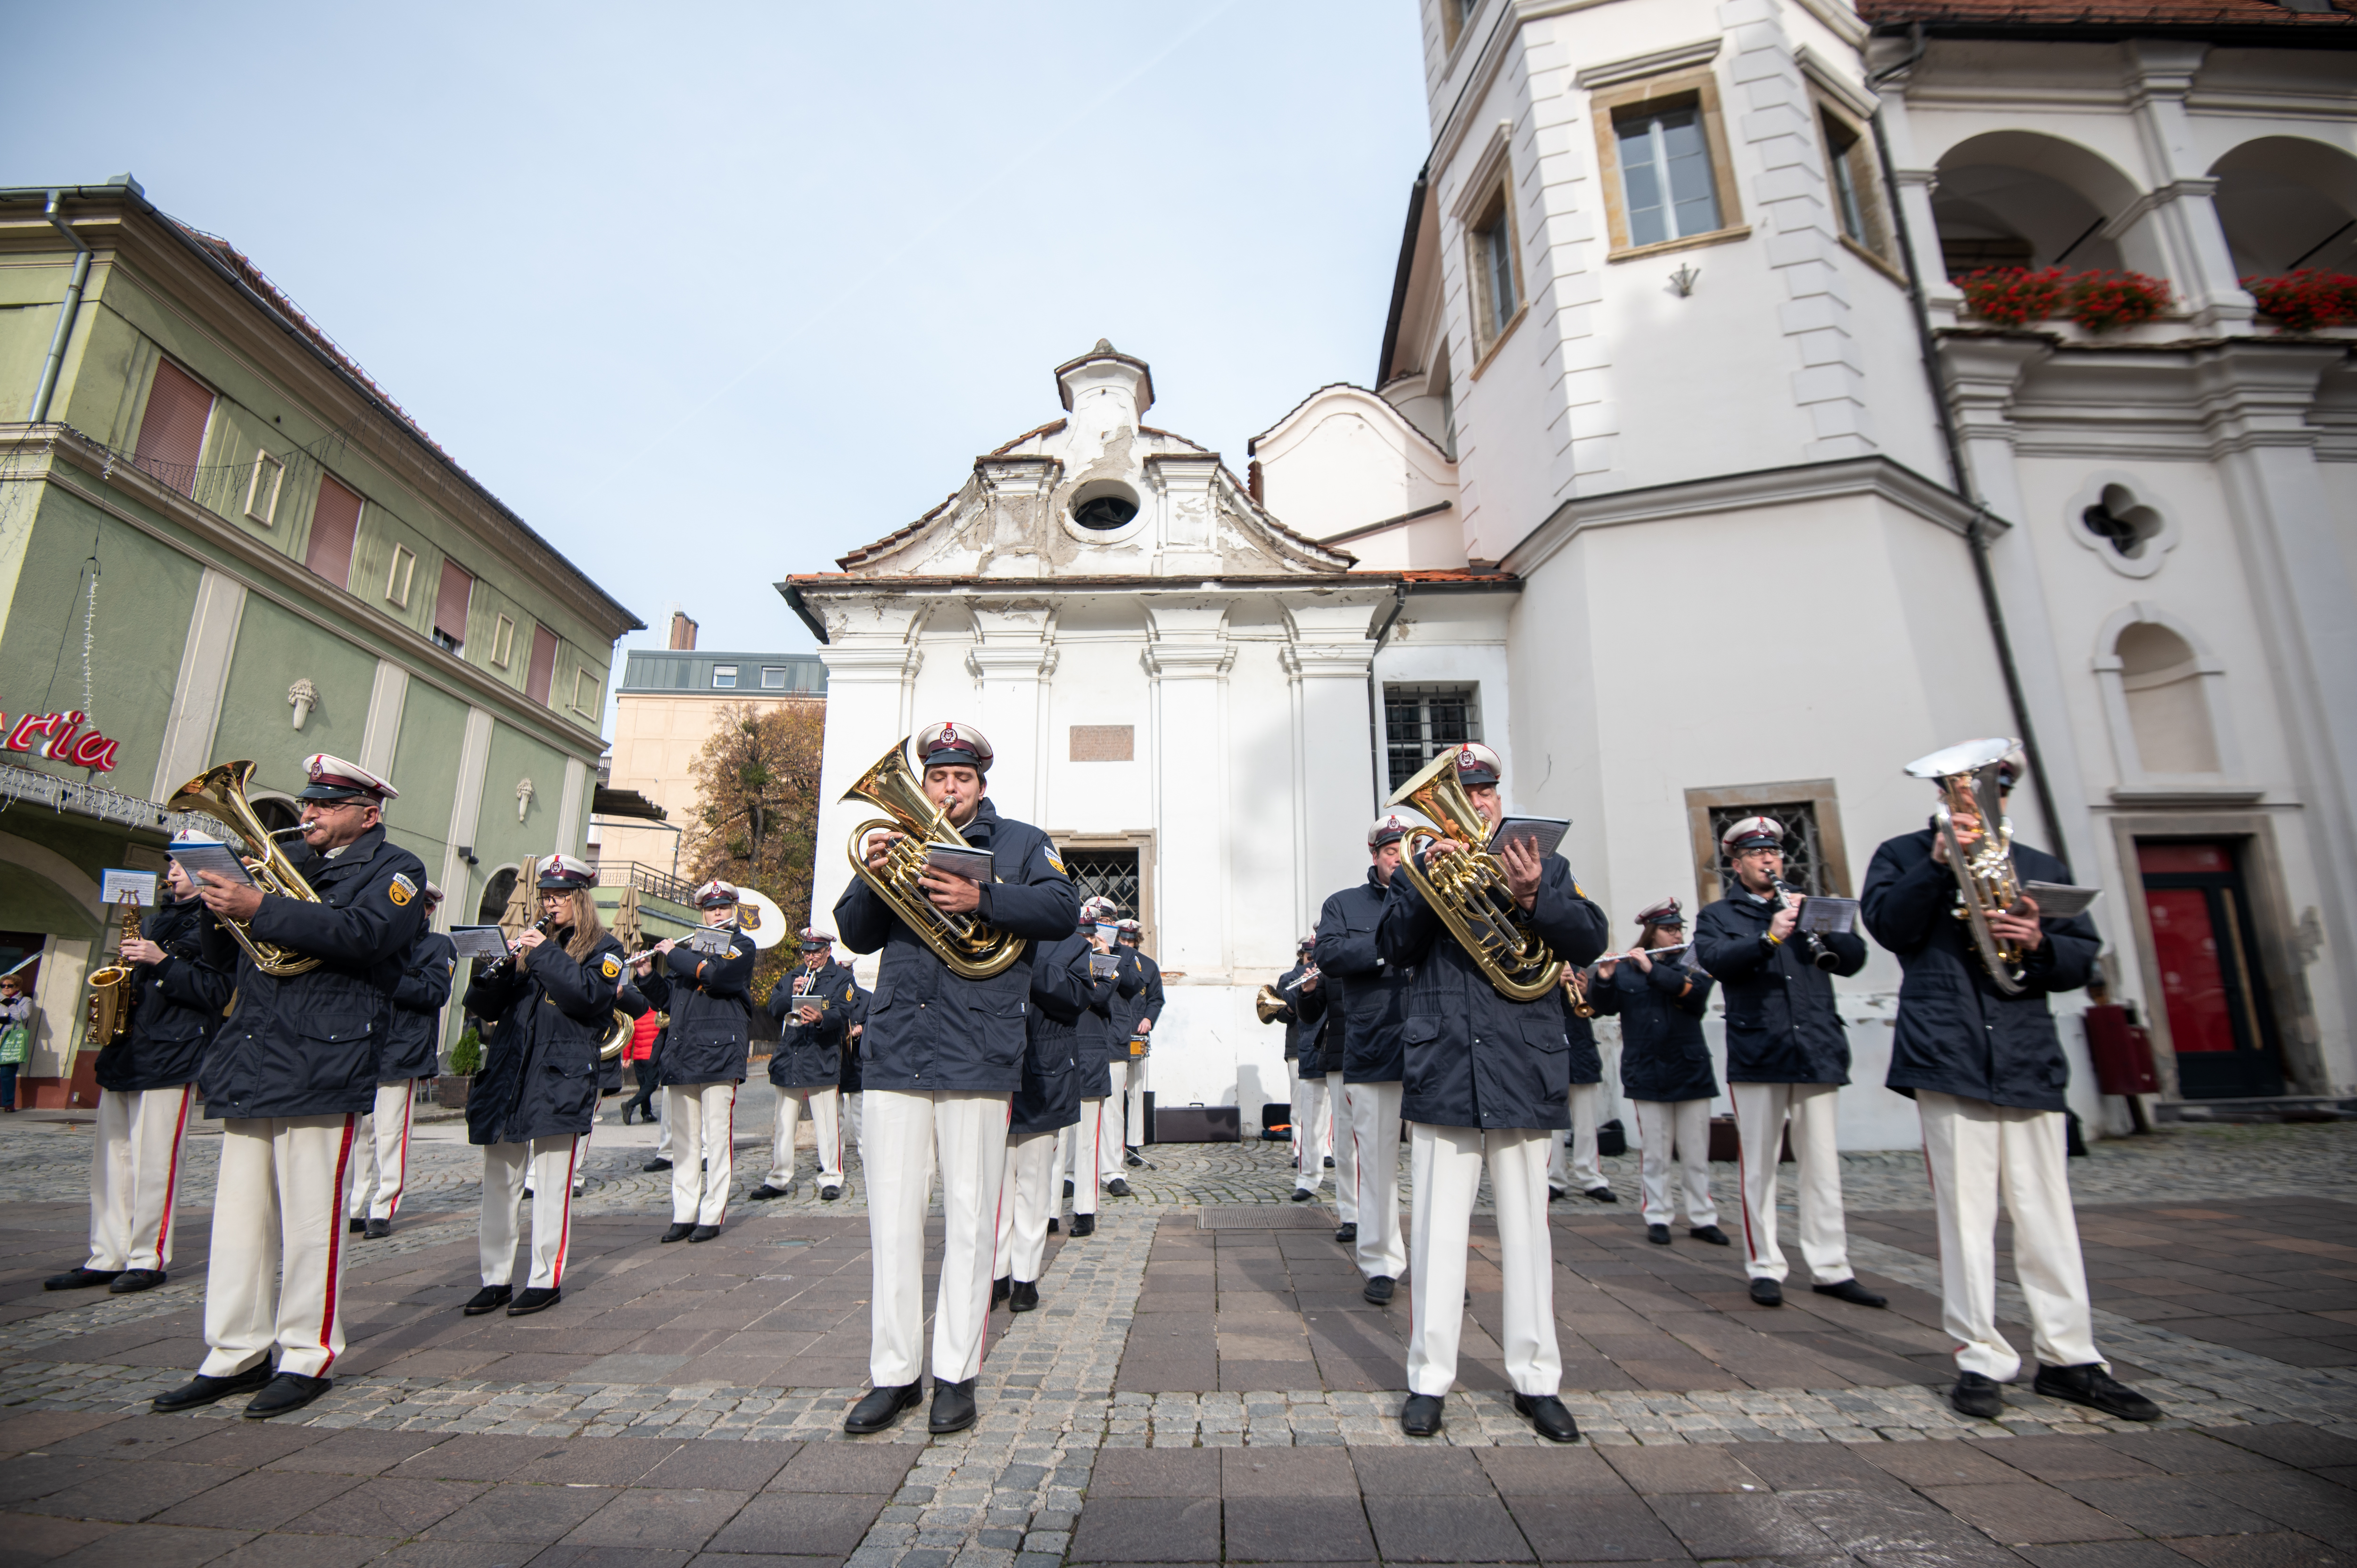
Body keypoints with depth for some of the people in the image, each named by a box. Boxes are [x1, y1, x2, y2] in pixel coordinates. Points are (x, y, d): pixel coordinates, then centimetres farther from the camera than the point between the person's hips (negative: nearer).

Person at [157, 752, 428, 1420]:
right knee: (239, 1215, 12)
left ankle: (308, 1358, 11)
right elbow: (225, 957, 18)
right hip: (249, 1061, 7)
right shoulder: (286, 861, 19)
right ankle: (236, 1356, 23)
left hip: (322, 1068, -7)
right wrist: (219, 903, -1)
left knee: (311, 1220, 0)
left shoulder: (394, 869, 1)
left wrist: (260, 909, -21)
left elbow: (364, 934, -20)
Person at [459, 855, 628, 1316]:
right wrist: (495, 968, -7)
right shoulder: (532, 940, 17)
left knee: (551, 1185, 0)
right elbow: (485, 1007, 12)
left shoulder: (603, 947, 3)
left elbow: (592, 994, -17)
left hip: (561, 1078, -5)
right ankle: (496, 1279, 20)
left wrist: (545, 954, -15)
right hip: (508, 1073, 5)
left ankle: (546, 1281, 10)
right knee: (499, 1182, 9)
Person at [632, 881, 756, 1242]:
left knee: (716, 1138, -3)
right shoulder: (687, 947, 19)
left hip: (720, 1054, -6)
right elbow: (666, 1000, 19)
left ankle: (712, 1216, 4)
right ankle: (683, 1215, 17)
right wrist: (648, 976, 3)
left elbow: (715, 974, -17)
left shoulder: (742, 946, 2)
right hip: (681, 1055, 6)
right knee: (683, 1140, 9)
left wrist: (674, 954, -8)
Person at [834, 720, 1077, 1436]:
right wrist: (873, 875, -6)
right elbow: (857, 936, 12)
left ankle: (956, 1374, 18)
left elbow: (1062, 910, -7)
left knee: (968, 1217, 4)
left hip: (977, 1053, -3)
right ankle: (893, 1373, 20)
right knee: (892, 1215, 7)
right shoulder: (899, 840, 18)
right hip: (894, 1048, 3)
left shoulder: (1020, 842, 10)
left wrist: (981, 900, -20)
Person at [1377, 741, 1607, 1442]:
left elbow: (1590, 940, -3)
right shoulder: (1421, 868, 8)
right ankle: (1429, 1378, 17)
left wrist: (1533, 899, -19)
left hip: (1523, 1074, 1)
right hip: (1441, 1074, -1)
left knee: (1527, 1231, 11)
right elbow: (1393, 948, -5)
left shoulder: (1543, 865, 9)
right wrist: (1429, 880, -17)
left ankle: (1536, 1380, 25)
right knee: (1438, 1229, 5)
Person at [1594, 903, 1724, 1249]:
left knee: (1696, 1152, 8)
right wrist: (1604, 980, -23)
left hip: (1690, 1072, 2)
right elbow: (1604, 1007, -5)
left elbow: (1697, 992, -14)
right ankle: (1658, 1217, 12)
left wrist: (1653, 969, -20)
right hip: (1646, 1074, -2)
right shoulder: (1624, 970, 2)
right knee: (1654, 1152, 3)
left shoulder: (1689, 967, 7)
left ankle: (1702, 1219, 18)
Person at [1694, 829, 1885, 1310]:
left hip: (1818, 1051, 3)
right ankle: (1765, 1267, 10)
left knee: (1823, 1164, 7)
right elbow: (1713, 958, -11)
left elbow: (1854, 957, 6)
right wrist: (1769, 937, -22)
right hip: (1758, 1054, -3)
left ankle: (1831, 1269, 16)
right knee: (1759, 1166, 2)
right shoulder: (1717, 916, 8)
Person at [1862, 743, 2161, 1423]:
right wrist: (1939, 863, -14)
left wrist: (2039, 943, -8)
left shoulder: (2042, 868, 20)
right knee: (1966, 1210, -2)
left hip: (2029, 1059, 4)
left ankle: (2068, 1356, 17)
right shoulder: (1903, 854, 11)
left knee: (2047, 1210, 6)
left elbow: (2086, 956, 14)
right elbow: (1888, 925, -5)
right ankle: (1981, 1359, 6)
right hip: (1946, 1056, -3)